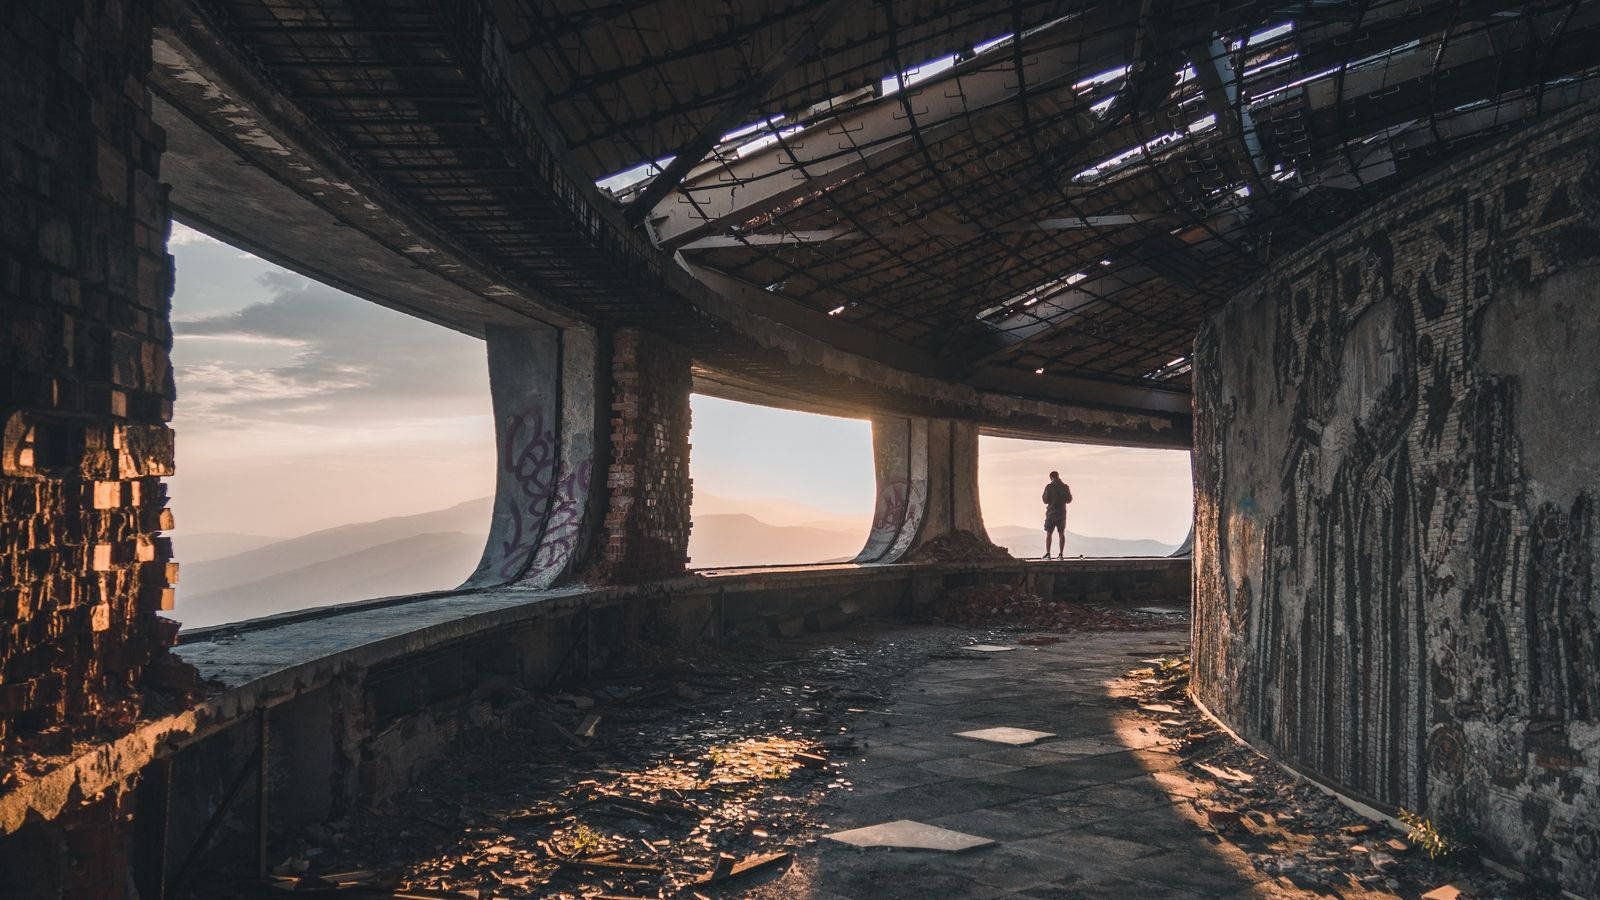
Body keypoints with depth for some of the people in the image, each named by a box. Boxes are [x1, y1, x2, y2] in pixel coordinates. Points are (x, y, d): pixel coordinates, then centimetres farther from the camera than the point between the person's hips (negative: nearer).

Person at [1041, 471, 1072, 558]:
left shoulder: (1049, 487, -9)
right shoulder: (1065, 487, 1)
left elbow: (1045, 500, -8)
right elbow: (1069, 499, 7)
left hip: (1051, 512, -3)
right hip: (1062, 513, 3)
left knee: (1048, 534, 3)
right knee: (1061, 533, 8)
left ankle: (1048, 554, -3)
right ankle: (1061, 554, 3)